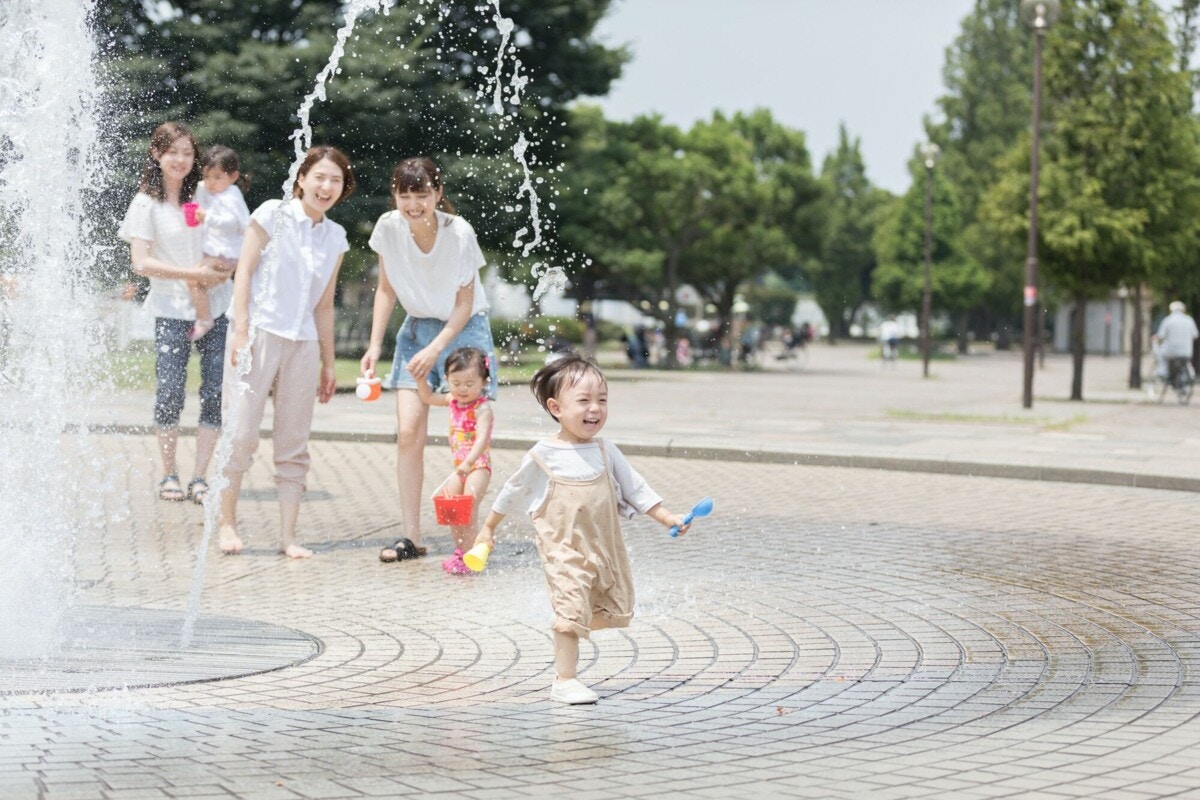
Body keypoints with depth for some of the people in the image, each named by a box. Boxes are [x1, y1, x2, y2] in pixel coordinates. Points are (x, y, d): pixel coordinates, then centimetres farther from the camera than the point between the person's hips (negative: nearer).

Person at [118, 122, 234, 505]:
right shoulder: (146, 203, -2)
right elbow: (141, 262, -8)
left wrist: (223, 267, -10)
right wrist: (194, 275, -15)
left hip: (218, 306, 2)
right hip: (172, 311, -2)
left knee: (215, 393, -2)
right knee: (170, 392, -5)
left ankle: (200, 477, 5)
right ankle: (169, 474, 11)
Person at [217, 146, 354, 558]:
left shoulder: (335, 237, 12)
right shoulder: (273, 214, -1)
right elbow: (244, 272, -3)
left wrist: (328, 364, 16)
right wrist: (241, 331, -11)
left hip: (303, 344, 4)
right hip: (260, 334, -4)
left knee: (294, 443, 4)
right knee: (242, 434, -7)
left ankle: (288, 535, 7)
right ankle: (226, 522, 7)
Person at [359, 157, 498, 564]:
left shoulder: (459, 232, -21)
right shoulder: (389, 228, -12)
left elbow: (464, 304, -12)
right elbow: (387, 289, 2)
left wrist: (435, 350, -20)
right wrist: (374, 345, -4)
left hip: (462, 330, -3)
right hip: (417, 329, 3)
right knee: (408, 434, -7)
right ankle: (411, 538, -2)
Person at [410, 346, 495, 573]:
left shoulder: (482, 408, -20)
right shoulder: (453, 401, 4)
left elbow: (482, 439, -34)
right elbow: (428, 397, 21)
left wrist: (468, 462, -48)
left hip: (478, 465, -9)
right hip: (460, 466, 9)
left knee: (467, 508, -17)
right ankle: (460, 550, 24)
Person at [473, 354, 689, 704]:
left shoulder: (606, 453, 2)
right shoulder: (543, 456, -9)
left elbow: (635, 488, 8)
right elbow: (513, 492, 4)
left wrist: (668, 518, 2)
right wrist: (488, 528, 11)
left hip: (605, 546, 5)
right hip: (563, 548, -5)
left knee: (615, 607, 11)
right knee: (572, 607, -13)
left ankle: (568, 640, 36)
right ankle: (565, 680, -3)